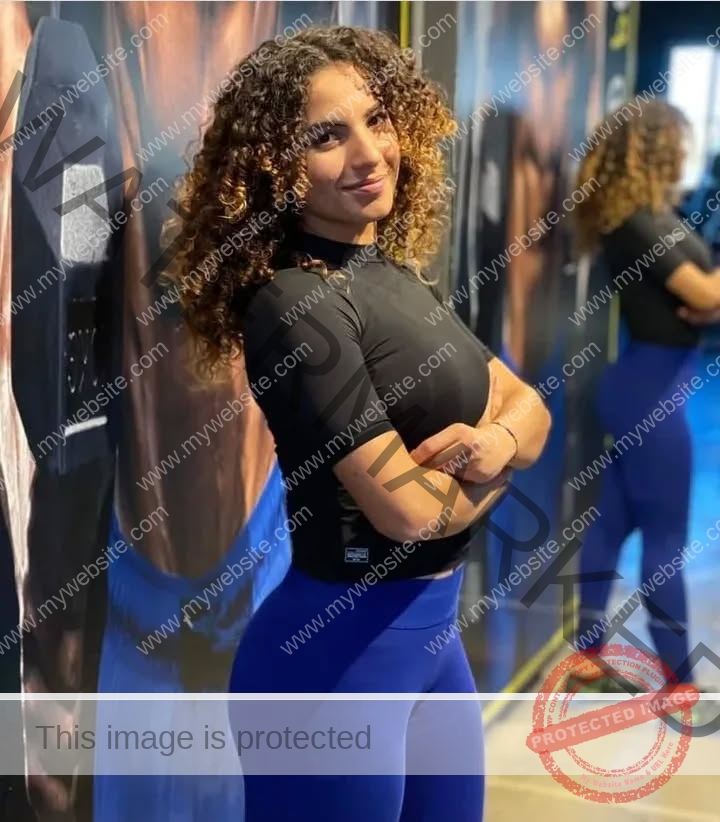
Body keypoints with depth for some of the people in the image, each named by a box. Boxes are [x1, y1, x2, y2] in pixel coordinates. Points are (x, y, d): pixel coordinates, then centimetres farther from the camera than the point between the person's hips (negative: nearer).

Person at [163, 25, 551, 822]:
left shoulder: (396, 274, 7)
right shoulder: (295, 303, -20)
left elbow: (529, 404, 7)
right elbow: (408, 508, -25)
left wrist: (498, 441, -16)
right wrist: (495, 468, -5)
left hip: (429, 629, 9)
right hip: (338, 646, -8)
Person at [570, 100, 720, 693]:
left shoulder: (655, 215, 11)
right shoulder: (639, 223, -18)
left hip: (644, 382, 9)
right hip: (653, 388, -9)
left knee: (614, 520, 13)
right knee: (667, 536, 0)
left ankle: (589, 656, 23)